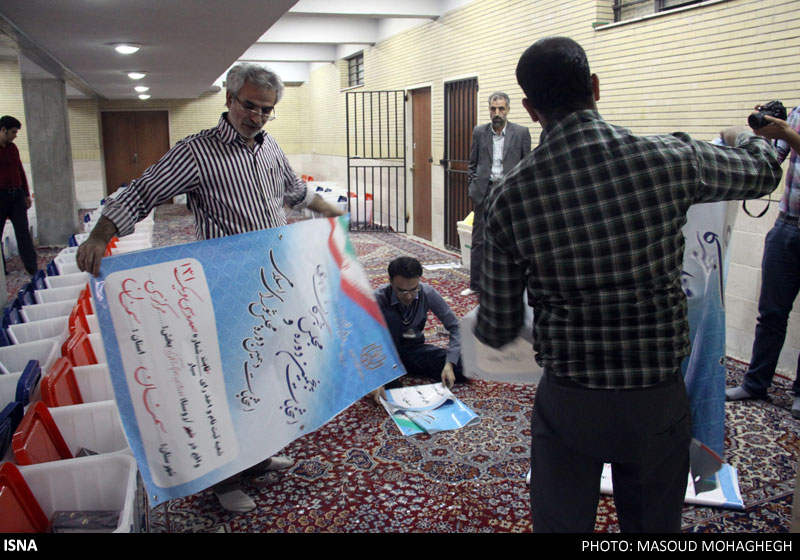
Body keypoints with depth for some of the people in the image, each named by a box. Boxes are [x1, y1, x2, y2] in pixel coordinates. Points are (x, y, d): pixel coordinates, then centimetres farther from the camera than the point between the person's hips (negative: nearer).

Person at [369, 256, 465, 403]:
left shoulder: (428, 293, -17)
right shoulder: (379, 298, -24)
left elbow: (455, 327, -12)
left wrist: (449, 364, -26)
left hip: (415, 349, 3)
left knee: (464, 366, -20)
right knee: (389, 316, -33)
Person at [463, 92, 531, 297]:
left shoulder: (521, 133, -1)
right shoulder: (479, 132, 6)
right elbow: (473, 163, 12)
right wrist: (472, 183, 1)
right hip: (484, 192, 2)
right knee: (479, 240, 6)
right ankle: (476, 284, 16)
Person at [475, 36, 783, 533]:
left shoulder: (510, 196, -12)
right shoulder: (671, 159, -13)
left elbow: (500, 328, -4)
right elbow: (765, 172, 11)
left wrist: (479, 327, 21)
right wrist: (745, 138, 34)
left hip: (567, 400, 0)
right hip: (658, 399, 1)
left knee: (560, 523, 20)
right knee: (653, 526, 24)